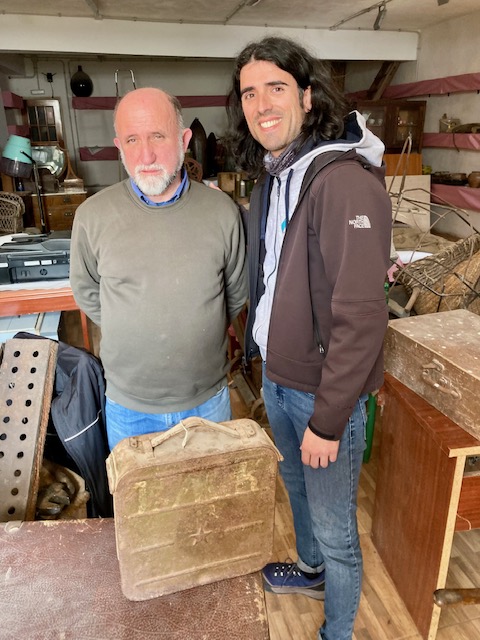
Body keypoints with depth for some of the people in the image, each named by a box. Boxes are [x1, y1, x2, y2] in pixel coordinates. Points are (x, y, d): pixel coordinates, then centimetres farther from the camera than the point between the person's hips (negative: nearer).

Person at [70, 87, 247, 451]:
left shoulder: (222, 211, -10)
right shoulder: (93, 217, -12)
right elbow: (87, 293, 4)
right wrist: (132, 336, 5)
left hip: (208, 399, 1)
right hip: (129, 407, 0)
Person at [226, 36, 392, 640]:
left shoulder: (346, 182, -22)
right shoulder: (271, 178, 6)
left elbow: (361, 315, -25)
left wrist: (329, 420, -21)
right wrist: (261, 352, 12)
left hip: (324, 390, -8)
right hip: (276, 376, 8)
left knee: (334, 527, 12)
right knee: (297, 486, 29)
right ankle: (311, 569, 57)